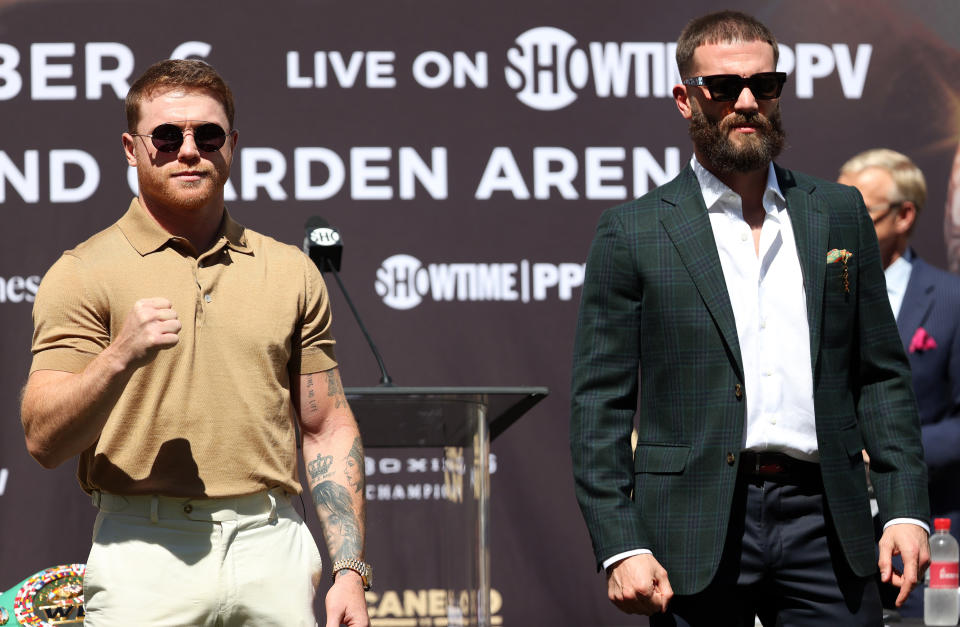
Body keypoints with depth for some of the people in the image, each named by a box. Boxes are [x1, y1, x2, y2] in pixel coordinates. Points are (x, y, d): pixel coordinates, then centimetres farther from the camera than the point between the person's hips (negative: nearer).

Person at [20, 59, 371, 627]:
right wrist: (121, 357, -23)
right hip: (143, 554, -3)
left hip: (273, 544, 3)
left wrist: (350, 572, 5)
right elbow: (45, 440, -6)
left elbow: (328, 431, 14)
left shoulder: (292, 272, 13)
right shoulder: (83, 274, 2)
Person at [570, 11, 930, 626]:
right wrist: (620, 548, -8)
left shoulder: (840, 214, 14)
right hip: (696, 537, -2)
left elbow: (882, 374, 15)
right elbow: (600, 405, 1)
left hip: (823, 521, 2)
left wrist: (906, 507, 3)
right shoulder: (632, 233, 3)